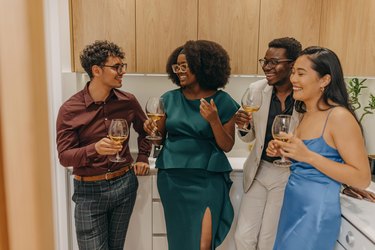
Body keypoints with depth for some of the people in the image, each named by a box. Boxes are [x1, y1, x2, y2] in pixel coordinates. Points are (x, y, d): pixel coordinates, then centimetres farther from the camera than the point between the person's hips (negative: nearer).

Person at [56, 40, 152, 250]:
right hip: (89, 190, -3)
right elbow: (64, 156, -13)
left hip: (124, 185, 3)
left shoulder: (128, 102, -2)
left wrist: (143, 158, 7)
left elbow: (144, 130, 17)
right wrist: (94, 149, -31)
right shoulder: (70, 109, -12)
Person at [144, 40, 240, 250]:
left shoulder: (222, 101, -6)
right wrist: (151, 129, -12)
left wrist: (214, 120, -20)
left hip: (207, 178, -3)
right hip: (172, 177, 3)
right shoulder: (170, 98, 3)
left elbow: (227, 146, -5)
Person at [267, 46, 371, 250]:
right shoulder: (306, 114, 6)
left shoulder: (339, 116, -17)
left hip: (317, 211, -7)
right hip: (291, 205, 8)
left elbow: (362, 179, -18)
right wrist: (284, 151, -1)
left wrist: (308, 155, -25)